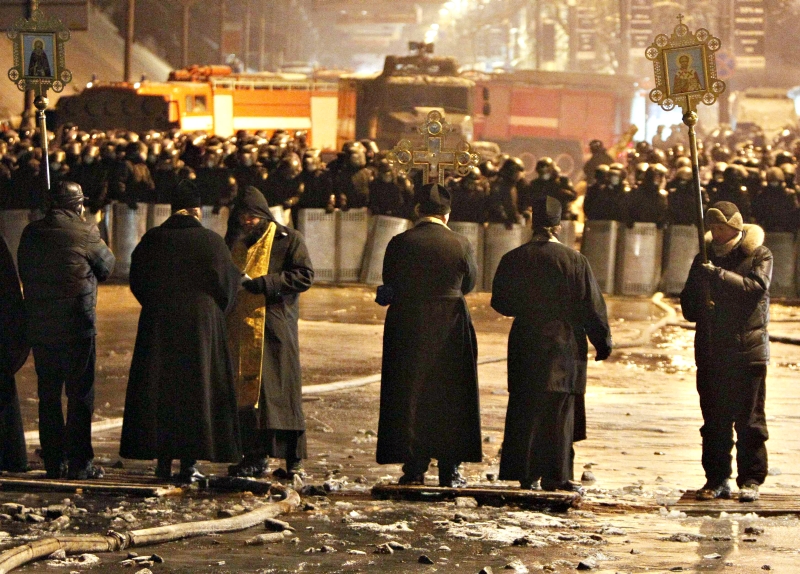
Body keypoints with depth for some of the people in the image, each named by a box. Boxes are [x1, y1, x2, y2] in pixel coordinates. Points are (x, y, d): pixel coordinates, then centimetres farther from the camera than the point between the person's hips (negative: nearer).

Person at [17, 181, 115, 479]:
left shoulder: (31, 233, 3)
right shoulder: (85, 232, -11)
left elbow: (23, 272, 13)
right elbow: (106, 266, 3)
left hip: (39, 327, 5)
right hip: (77, 325, -5)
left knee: (48, 396, 12)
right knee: (80, 394, 2)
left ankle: (54, 462, 14)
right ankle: (79, 463, 1)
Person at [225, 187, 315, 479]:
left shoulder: (288, 239, 0)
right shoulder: (235, 241, 18)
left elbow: (305, 276, -9)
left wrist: (264, 283, -17)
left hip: (275, 325, -5)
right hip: (241, 328, 5)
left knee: (280, 389, -8)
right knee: (244, 390, 2)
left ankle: (294, 459, -6)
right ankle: (254, 457, 5)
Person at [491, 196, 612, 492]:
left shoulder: (514, 259, -2)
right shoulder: (574, 260, -8)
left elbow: (500, 303, 6)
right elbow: (592, 306, -5)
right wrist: (603, 342, 5)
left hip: (525, 343, 2)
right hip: (563, 343, -2)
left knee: (525, 407, 9)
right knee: (559, 409, 2)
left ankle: (525, 473, 9)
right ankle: (555, 474, 0)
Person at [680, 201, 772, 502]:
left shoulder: (758, 255, 1)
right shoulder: (705, 257, 13)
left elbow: (756, 286, -19)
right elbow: (689, 306, 16)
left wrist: (718, 274, -27)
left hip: (748, 350, -4)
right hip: (711, 351, 4)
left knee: (749, 419, -2)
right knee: (715, 420, 6)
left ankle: (750, 480, 2)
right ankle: (716, 480, 11)